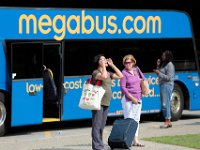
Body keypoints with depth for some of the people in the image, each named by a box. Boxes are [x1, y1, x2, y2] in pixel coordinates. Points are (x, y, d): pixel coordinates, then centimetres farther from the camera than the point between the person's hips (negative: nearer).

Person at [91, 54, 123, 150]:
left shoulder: (108, 73, 19)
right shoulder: (96, 72, -6)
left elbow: (120, 76, 14)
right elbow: (104, 76, -26)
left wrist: (112, 65, 12)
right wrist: (103, 66, -12)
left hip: (106, 103, 8)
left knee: (102, 126, 11)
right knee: (97, 125, -8)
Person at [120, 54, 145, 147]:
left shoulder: (136, 70, 9)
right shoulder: (124, 73, -9)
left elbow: (143, 79, 25)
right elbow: (123, 87, -13)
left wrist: (142, 80, 0)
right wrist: (132, 98, -17)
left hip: (138, 98, 6)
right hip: (128, 99, -6)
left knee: (136, 119, 9)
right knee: (129, 119, -6)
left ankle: (135, 140, 15)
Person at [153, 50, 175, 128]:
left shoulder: (170, 65, -10)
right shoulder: (163, 64, 17)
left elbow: (168, 78, -15)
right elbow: (161, 75, 18)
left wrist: (159, 73, -19)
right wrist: (158, 66, 10)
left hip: (167, 85, -10)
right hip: (162, 85, 10)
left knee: (165, 103, -12)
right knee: (164, 104, 9)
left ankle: (167, 121, -9)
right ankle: (168, 122, 13)